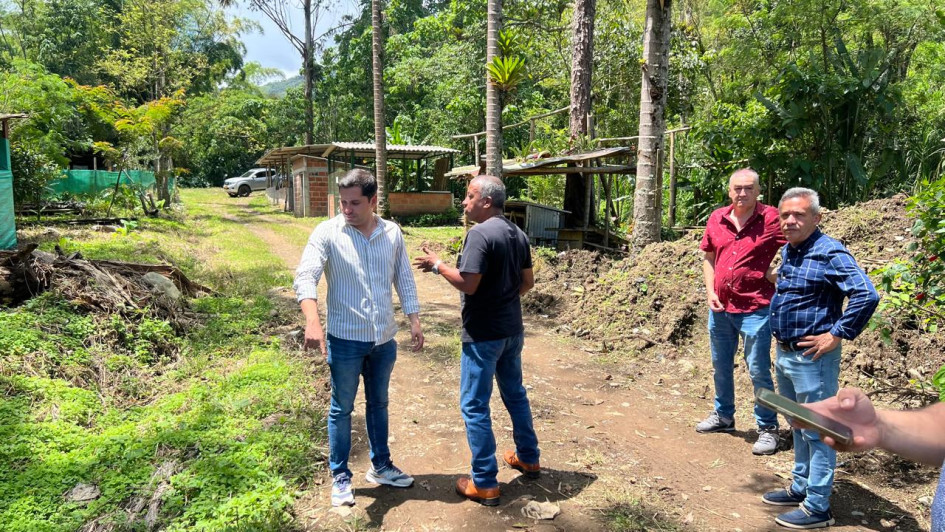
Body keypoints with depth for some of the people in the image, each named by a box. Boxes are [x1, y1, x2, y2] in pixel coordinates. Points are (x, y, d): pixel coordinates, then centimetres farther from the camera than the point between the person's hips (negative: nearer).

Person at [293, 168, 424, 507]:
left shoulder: (392, 233, 1)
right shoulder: (327, 233, -11)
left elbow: (404, 279, 9)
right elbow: (306, 277, -22)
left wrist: (414, 320, 5)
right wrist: (313, 321, -37)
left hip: (384, 339, 4)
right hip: (345, 339, -3)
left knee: (378, 404, 19)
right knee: (342, 408, 10)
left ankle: (381, 467, 35)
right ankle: (340, 476, 26)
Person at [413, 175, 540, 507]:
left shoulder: (480, 234, -19)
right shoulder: (518, 234, 7)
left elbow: (468, 284, -23)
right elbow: (528, 282, 11)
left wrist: (437, 265, -10)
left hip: (483, 334, -8)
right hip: (512, 329, 9)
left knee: (475, 405, 2)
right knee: (515, 393, 22)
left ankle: (485, 483, 9)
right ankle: (528, 458, 36)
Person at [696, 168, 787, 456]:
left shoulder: (771, 219, -11)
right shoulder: (716, 219, 4)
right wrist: (710, 292, 3)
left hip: (754, 310, -5)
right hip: (720, 308, 6)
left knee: (759, 371, 1)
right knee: (721, 365, 19)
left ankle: (767, 429, 17)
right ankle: (723, 416, 38)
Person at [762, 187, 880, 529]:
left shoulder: (829, 253, -18)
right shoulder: (788, 250, 10)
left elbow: (866, 296, -26)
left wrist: (837, 336, -21)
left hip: (811, 358, -9)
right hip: (784, 353, 9)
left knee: (817, 432, 2)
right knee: (799, 426, 21)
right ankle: (801, 488, 36)